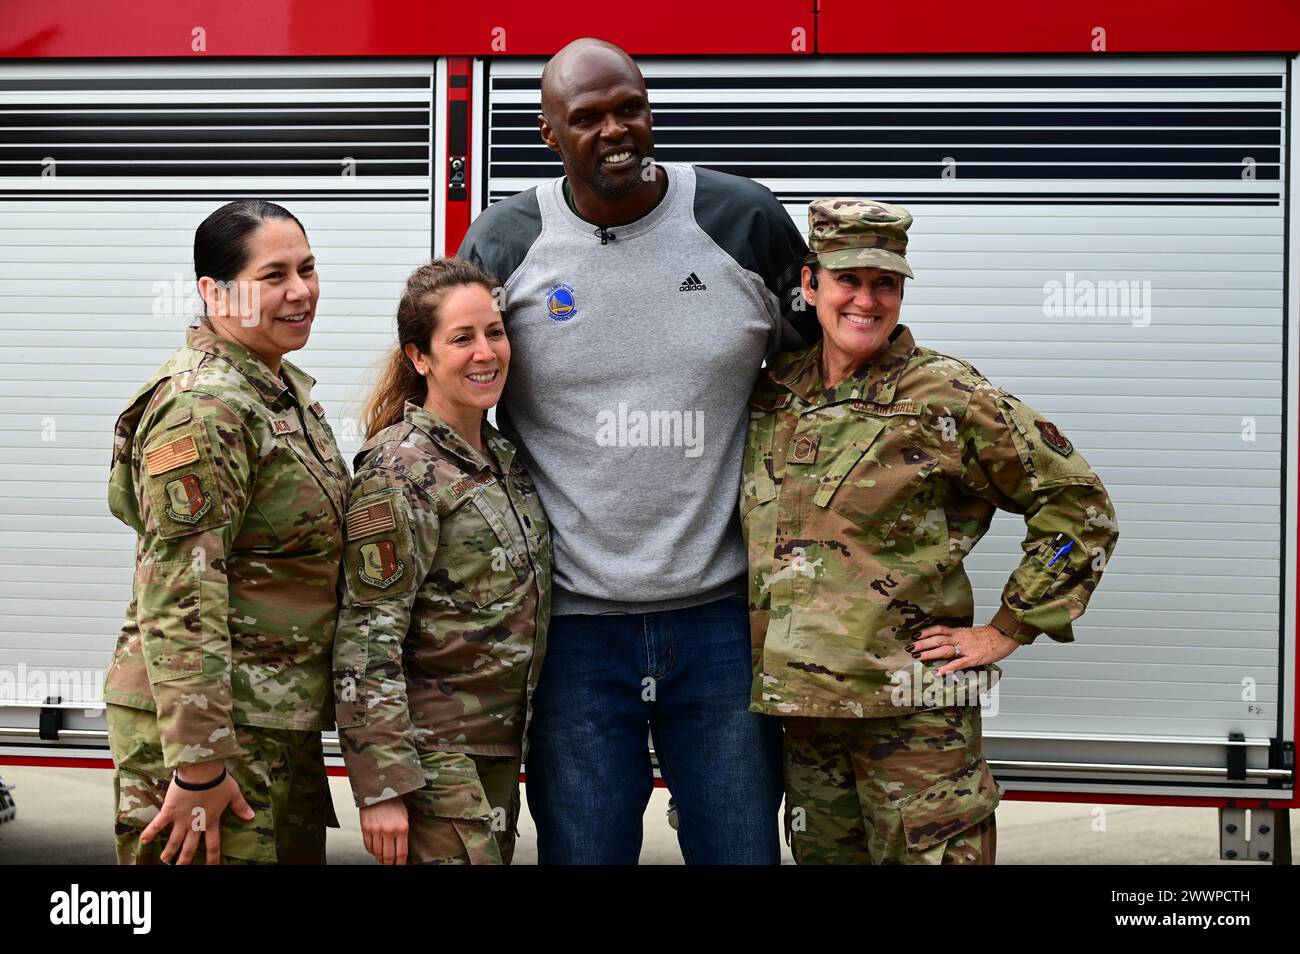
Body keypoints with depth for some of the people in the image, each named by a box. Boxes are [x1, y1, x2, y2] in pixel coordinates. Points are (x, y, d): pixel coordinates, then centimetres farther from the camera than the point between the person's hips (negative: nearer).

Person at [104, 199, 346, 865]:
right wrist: (199, 768, -23)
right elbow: (179, 602, -23)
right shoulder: (205, 408, -18)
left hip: (283, 722, 9)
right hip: (204, 723, -9)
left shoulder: (290, 391, 13)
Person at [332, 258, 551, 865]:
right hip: (432, 746, -8)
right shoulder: (399, 471, -13)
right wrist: (383, 786, -21)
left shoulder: (504, 457, 11)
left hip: (500, 744, 8)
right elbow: (368, 641, -17)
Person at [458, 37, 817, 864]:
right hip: (575, 619, 0)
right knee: (584, 851, 6)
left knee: (742, 849, 8)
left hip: (722, 614, 0)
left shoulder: (748, 221, -1)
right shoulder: (504, 245, 0)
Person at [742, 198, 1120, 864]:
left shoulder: (948, 398, -7)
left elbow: (1077, 505, -4)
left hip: (913, 710, -5)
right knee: (823, 854, 14)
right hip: (796, 703, 5)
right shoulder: (773, 394, 8)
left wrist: (1005, 632, -5)